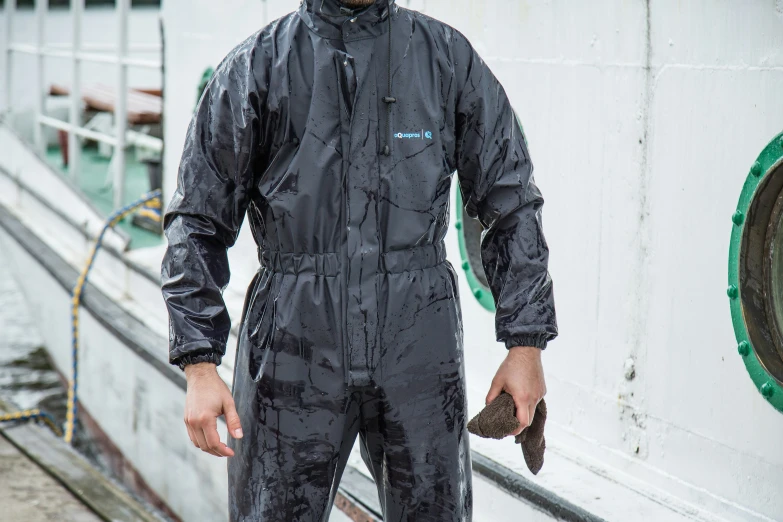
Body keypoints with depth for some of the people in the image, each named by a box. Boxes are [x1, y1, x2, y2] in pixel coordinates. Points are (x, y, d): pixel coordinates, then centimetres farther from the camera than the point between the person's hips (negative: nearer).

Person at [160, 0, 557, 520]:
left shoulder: (450, 58, 7)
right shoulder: (254, 68, 3)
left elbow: (512, 206, 11)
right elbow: (198, 224, 4)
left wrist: (526, 343, 5)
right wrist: (200, 364, -4)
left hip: (419, 349, 1)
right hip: (294, 354, -1)